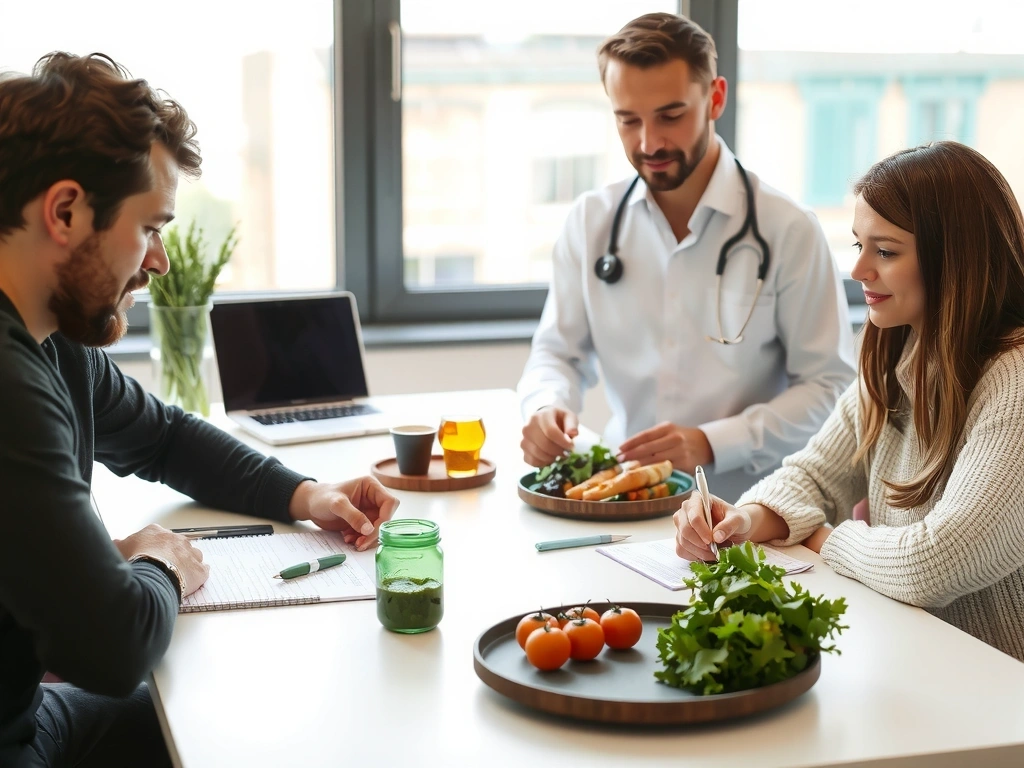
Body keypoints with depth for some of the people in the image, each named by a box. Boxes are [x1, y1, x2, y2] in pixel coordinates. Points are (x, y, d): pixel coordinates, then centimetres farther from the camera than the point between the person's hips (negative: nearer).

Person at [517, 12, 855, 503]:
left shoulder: (789, 231, -3)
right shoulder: (589, 222, 8)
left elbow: (830, 385, -3)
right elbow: (558, 352, 13)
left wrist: (711, 444, -16)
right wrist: (546, 407, -11)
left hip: (747, 504, -3)